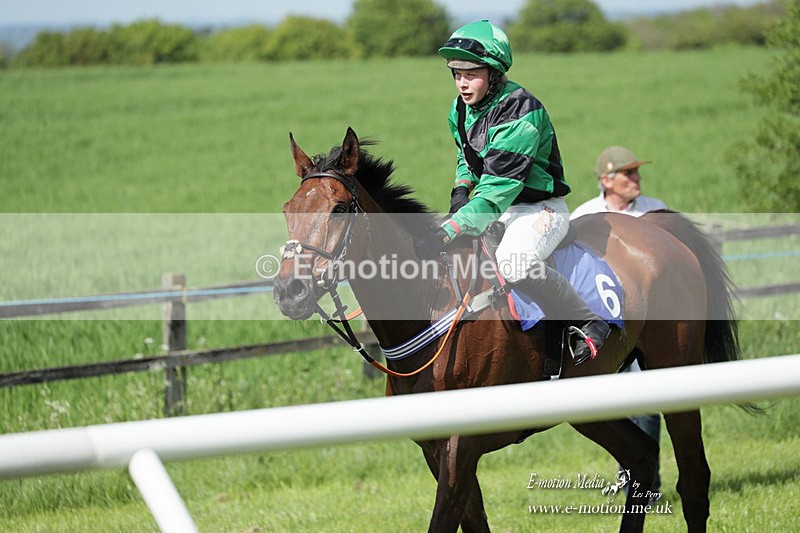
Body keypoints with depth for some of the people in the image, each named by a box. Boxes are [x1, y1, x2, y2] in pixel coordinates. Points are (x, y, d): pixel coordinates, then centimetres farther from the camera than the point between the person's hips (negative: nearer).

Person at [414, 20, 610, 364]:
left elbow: (499, 184, -32)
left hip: (539, 208, -9)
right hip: (495, 207, 9)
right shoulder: (461, 111, 2)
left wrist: (450, 230, -41)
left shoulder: (520, 110, -24)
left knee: (515, 264, -37)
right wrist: (462, 187, -1)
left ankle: (586, 323, -20)